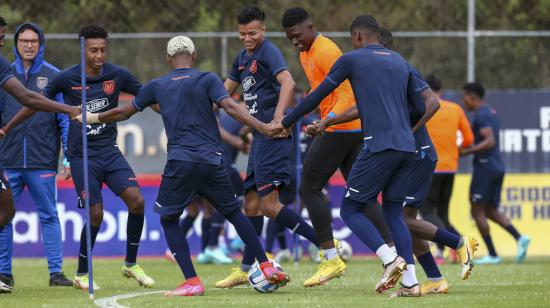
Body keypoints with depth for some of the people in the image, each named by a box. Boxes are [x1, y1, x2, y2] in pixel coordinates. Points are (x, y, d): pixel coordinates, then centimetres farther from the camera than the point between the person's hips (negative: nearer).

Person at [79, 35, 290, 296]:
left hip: (179, 162, -1)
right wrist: (262, 127, -16)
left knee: (168, 220, 14)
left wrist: (94, 118, 41)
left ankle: (192, 282, 0)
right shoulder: (207, 80, 5)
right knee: (234, 213, 18)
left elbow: (124, 112, 24)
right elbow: (230, 107, -12)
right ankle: (266, 267, 12)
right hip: (211, 162, 1)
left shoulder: (157, 86, 12)